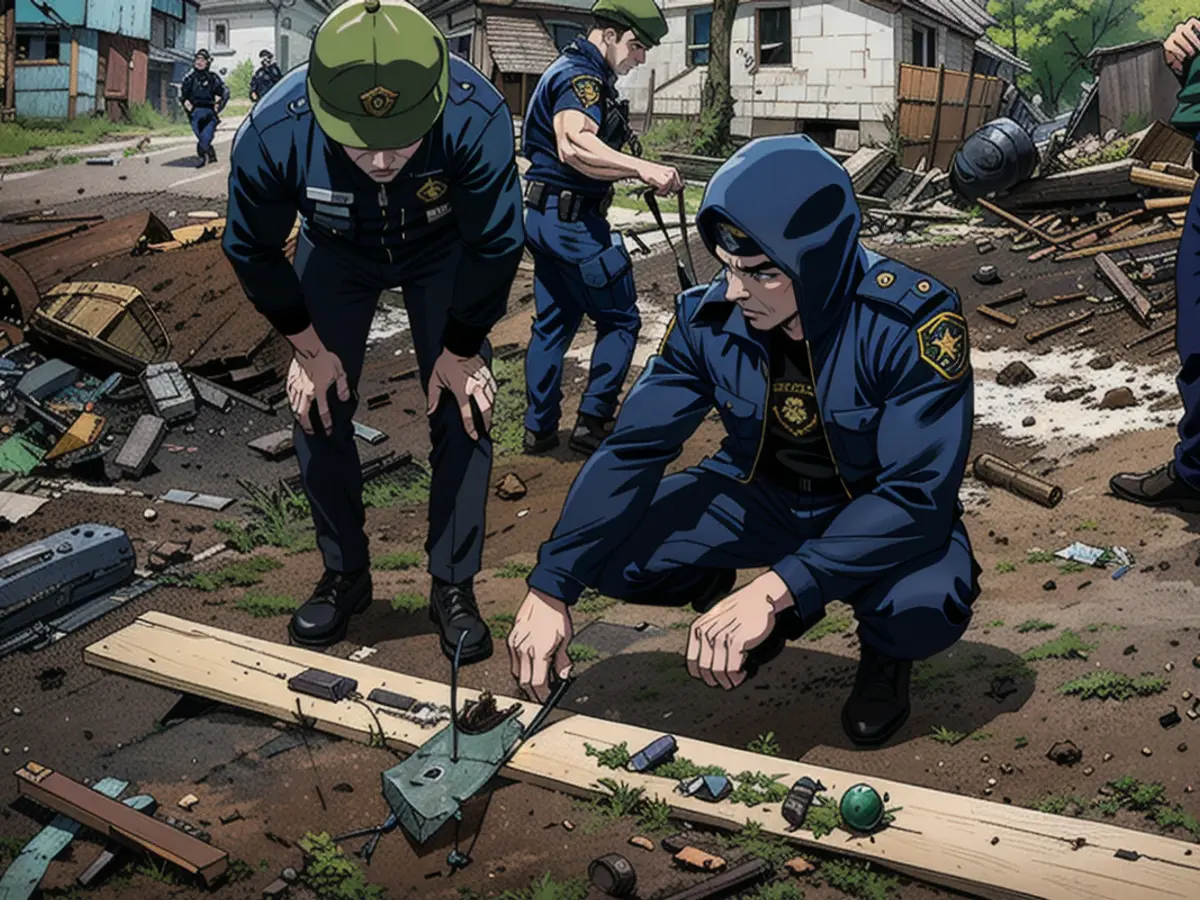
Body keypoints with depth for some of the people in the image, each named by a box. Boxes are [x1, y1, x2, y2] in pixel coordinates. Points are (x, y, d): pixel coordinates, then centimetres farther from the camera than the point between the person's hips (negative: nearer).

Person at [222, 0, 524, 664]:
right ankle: (344, 576, 17)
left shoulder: (477, 118, -42)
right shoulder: (273, 133, -38)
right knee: (318, 406, -2)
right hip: (336, 253, 1)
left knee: (462, 408, -8)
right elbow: (251, 248, -15)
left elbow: (495, 245, -23)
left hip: (443, 252, -1)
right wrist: (308, 346, -9)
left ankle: (453, 586, 8)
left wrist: (460, 352, -13)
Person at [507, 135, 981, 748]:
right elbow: (633, 449, -15)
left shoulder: (915, 320, -30)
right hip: (762, 494, 4)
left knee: (926, 606, -37)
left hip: (881, 513, -3)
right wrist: (551, 589, -23)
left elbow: (919, 493, -33)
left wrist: (775, 589, -43)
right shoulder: (709, 317, -18)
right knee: (608, 552, -17)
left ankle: (884, 652, 2)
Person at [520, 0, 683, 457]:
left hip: (545, 217, 10)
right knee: (620, 319, 3)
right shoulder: (582, 77, -17)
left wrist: (634, 171, 19)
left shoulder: (569, 71, 17)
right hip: (572, 220, -10)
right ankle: (592, 423, 5)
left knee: (552, 323, 15)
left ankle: (539, 428, 19)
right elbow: (574, 147, -36)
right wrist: (641, 168, -44)